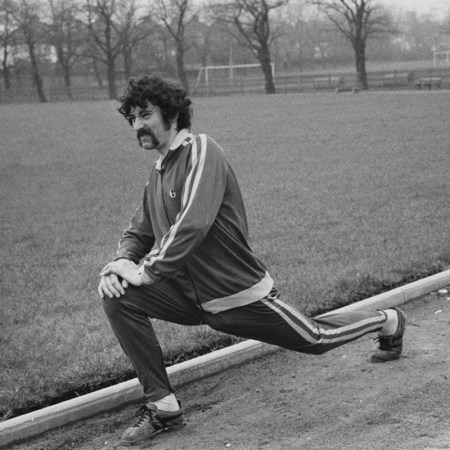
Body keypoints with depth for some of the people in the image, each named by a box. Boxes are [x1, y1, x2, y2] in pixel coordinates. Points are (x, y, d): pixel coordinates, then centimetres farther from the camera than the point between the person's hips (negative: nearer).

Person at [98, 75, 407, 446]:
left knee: (315, 338, 12)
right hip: (192, 297, 7)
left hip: (240, 297, -7)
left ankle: (388, 322, 44)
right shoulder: (158, 172, 6)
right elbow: (139, 231, 14)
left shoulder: (200, 151, -19)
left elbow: (193, 224, -31)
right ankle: (163, 406, -6)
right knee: (119, 297, -14)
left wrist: (146, 271, -27)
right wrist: (123, 262, -7)